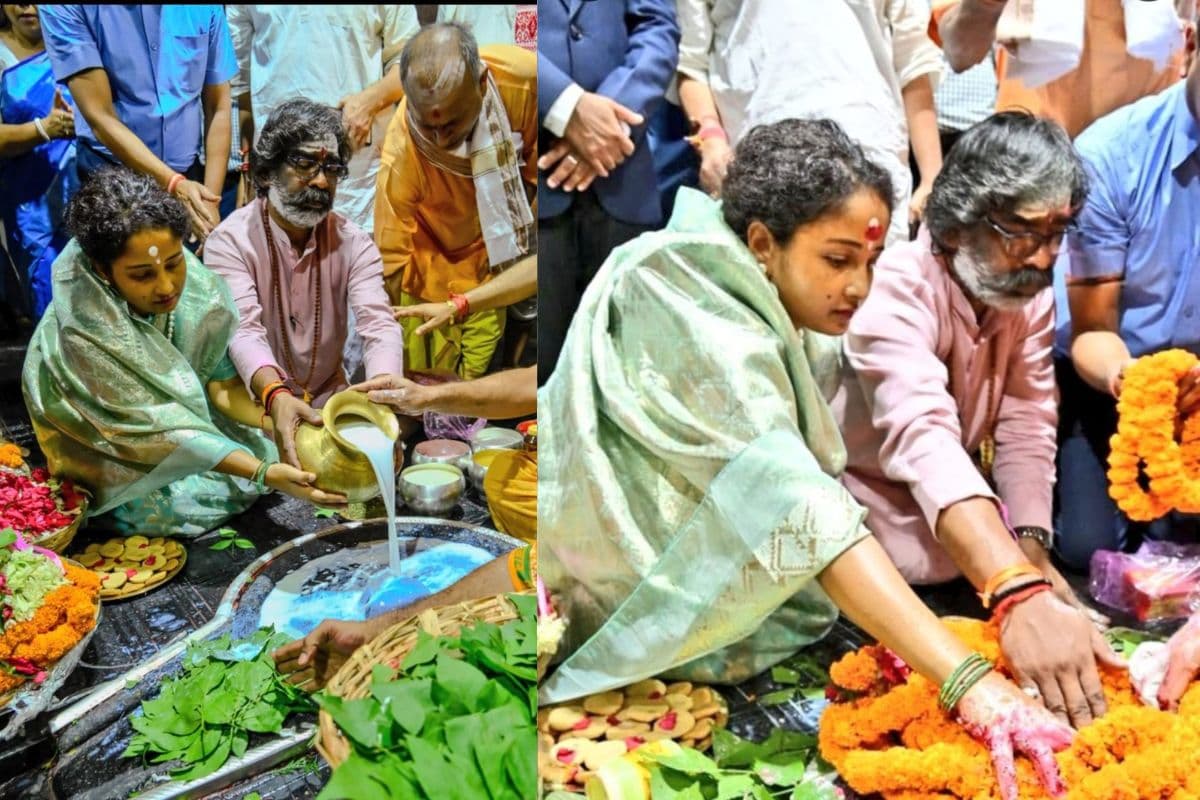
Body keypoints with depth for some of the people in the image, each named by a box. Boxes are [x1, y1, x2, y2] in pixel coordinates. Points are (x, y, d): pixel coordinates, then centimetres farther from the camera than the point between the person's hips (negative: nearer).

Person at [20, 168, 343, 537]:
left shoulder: (190, 281, -23)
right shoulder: (85, 331, -36)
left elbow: (218, 379, -11)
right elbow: (165, 432, -32)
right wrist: (263, 472, -40)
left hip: (179, 406, 5)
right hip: (110, 464, -5)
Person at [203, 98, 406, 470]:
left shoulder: (353, 243, -3)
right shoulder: (229, 242, -11)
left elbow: (379, 326, -18)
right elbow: (244, 331, -27)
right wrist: (276, 396, -49)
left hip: (331, 402, 4)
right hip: (258, 406, -3)